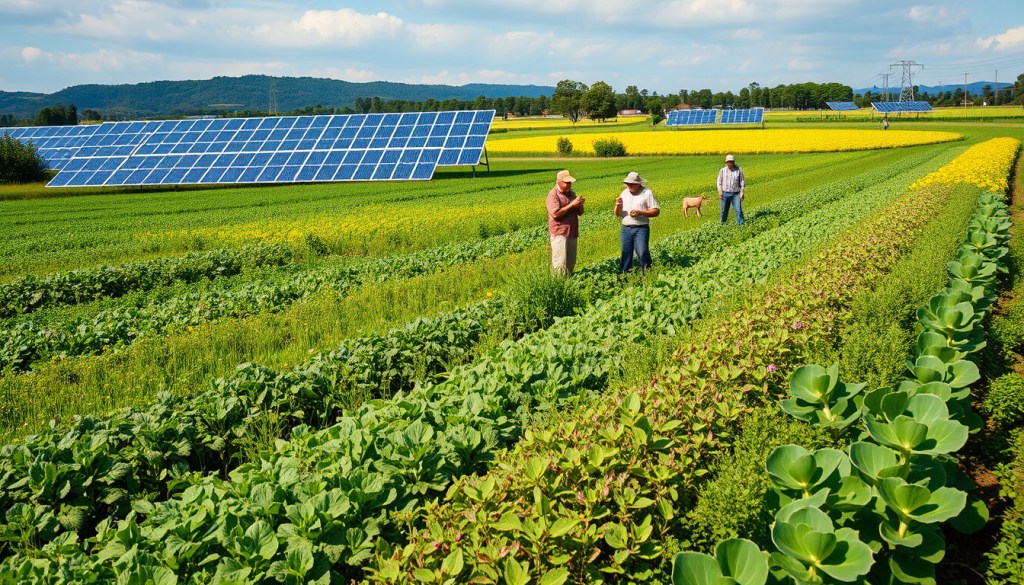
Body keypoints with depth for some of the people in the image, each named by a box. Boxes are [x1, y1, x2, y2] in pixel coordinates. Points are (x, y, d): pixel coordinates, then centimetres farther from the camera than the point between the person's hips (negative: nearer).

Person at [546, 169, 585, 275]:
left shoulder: (571, 193, 13)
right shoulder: (553, 195, -8)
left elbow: (580, 213, 16)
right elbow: (555, 214, -20)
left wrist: (580, 205, -6)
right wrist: (571, 205, -18)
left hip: (572, 233, 7)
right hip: (560, 233, -7)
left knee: (571, 262, 9)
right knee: (560, 262, -9)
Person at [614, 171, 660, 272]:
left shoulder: (647, 193, -1)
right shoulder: (624, 193, 12)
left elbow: (656, 211, -3)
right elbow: (617, 214, 12)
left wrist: (640, 212, -16)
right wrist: (618, 205, -10)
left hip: (641, 229, -4)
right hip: (626, 229, 4)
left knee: (643, 252, -14)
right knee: (625, 254, 5)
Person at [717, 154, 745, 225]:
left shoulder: (739, 170, -1)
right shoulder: (723, 170, 1)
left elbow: (742, 182, 3)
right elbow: (719, 182, 5)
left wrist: (742, 192, -5)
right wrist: (720, 192, -5)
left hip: (736, 194, -1)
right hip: (725, 194, 1)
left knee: (739, 210, -6)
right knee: (724, 210, 9)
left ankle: (740, 224, 2)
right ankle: (722, 224, 26)